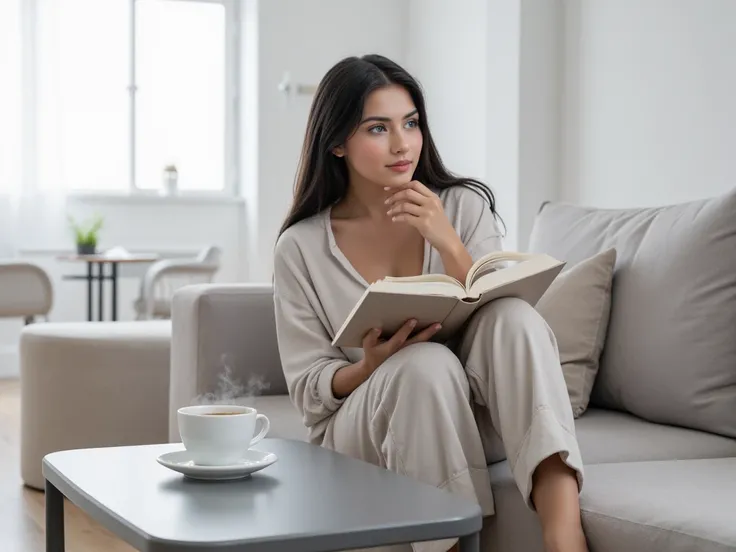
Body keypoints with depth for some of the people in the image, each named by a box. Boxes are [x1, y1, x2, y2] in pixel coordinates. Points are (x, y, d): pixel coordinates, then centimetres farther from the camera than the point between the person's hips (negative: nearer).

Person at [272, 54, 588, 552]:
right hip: (359, 434, -1)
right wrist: (371, 366, -24)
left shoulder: (465, 206, 0)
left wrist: (448, 244, -20)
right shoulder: (301, 248, -4)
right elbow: (308, 390, -3)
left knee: (516, 315, -28)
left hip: (476, 423, 2)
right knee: (427, 363, -34)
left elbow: (498, 325, -8)